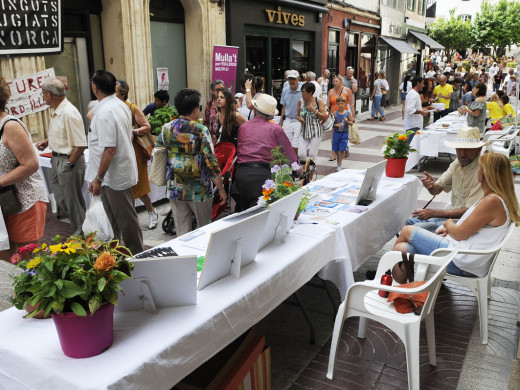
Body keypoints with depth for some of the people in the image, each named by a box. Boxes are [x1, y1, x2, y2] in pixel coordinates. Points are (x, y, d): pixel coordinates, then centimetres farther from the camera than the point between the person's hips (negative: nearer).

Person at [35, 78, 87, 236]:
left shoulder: (69, 114, -24)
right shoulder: (55, 111, 8)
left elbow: (80, 145, -25)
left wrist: (69, 165, -18)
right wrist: (47, 141, 8)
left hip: (69, 160, -10)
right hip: (57, 158, 10)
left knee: (73, 199, 4)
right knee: (60, 197, 19)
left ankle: (80, 234, 20)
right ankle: (85, 216, 34)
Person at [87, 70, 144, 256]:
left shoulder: (104, 112, -21)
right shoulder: (122, 105, 8)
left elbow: (109, 149, -25)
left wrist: (98, 179, -20)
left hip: (113, 176, -10)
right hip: (125, 169, 10)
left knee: (125, 219, 2)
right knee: (125, 217, 19)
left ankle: (136, 254, 14)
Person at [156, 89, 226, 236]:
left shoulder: (166, 129, 0)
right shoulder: (201, 131, -12)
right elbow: (211, 163, -15)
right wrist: (221, 188, -7)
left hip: (175, 189, 4)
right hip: (199, 190, -3)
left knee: (182, 231, 11)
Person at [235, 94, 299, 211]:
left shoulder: (243, 127, 15)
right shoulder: (276, 129, 7)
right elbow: (289, 153, 15)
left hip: (241, 173, 3)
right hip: (264, 173, -3)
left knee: (242, 211, 12)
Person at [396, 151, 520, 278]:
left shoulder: (492, 201, -21)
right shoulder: (496, 197, 12)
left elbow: (459, 234, -17)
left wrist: (448, 223, 5)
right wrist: (450, 228, 7)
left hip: (461, 263, -10)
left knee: (407, 231, 4)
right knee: (401, 248, 4)